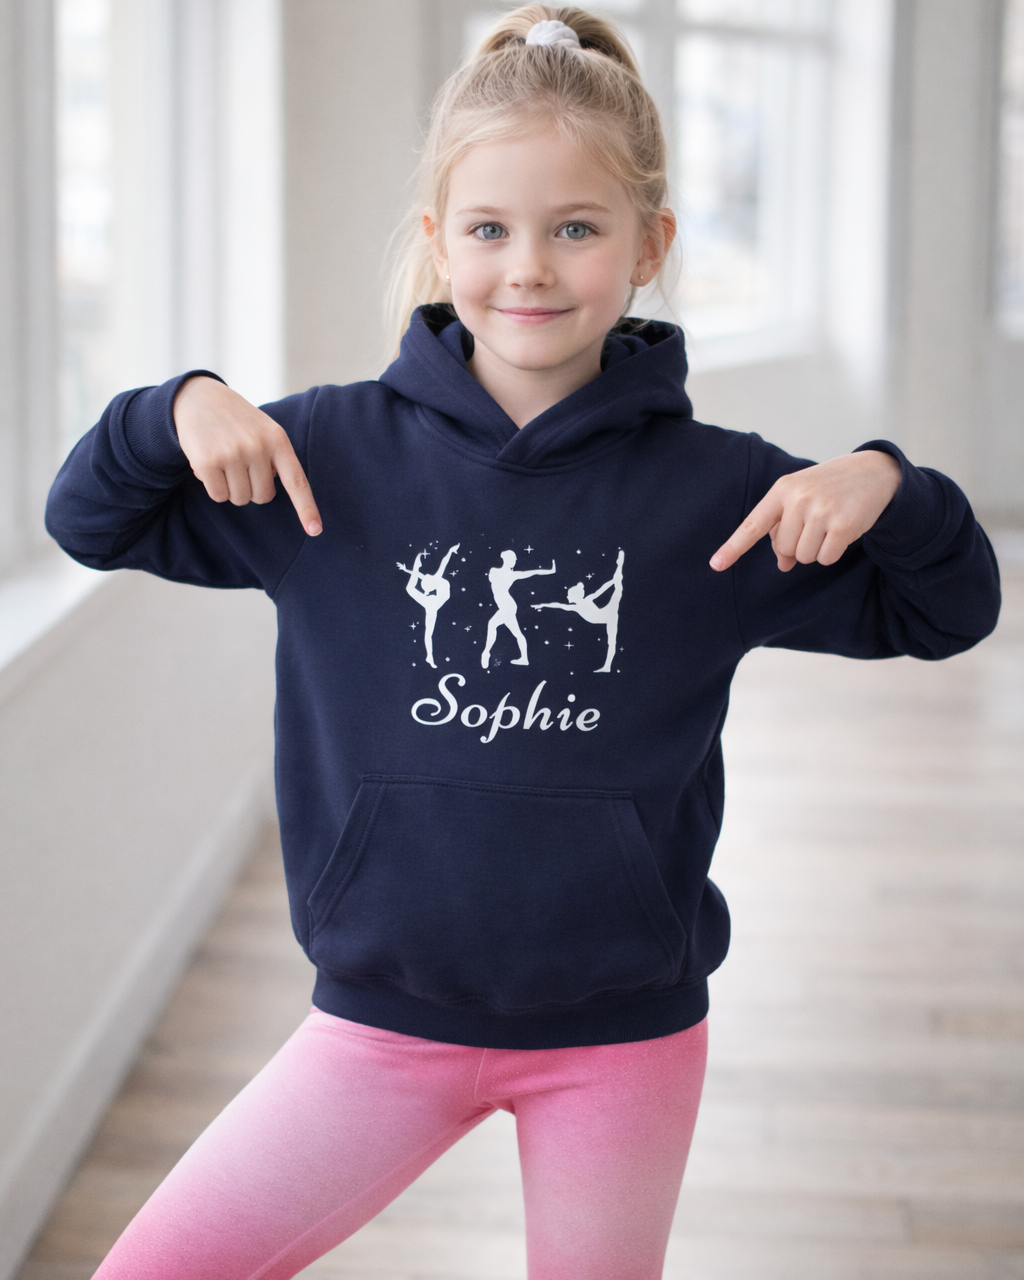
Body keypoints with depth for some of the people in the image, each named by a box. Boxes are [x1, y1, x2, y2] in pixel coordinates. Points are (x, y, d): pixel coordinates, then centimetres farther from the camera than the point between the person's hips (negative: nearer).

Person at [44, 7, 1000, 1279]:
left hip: (623, 1028, 0)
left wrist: (883, 490, -17)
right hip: (388, 1015, 1)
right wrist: (183, 411, -14)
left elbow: (944, 615, 3)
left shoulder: (716, 488, -5)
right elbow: (90, 522, 5)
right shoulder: (335, 451, -4)